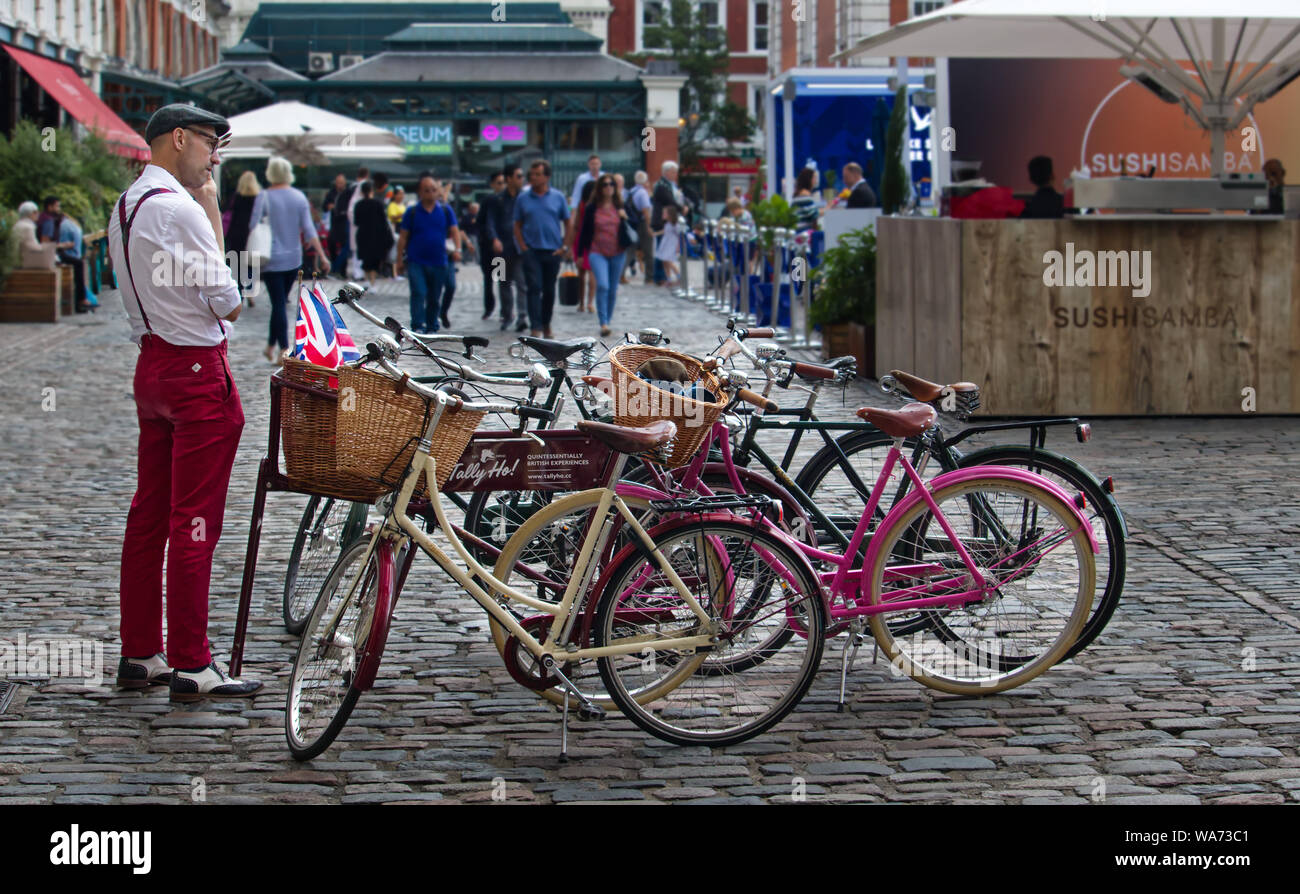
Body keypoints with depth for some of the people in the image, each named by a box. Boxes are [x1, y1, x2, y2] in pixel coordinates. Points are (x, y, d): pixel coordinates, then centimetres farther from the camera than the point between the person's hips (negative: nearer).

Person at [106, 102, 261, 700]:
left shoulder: (125, 207, 12)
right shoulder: (180, 208, -17)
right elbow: (228, 304, -13)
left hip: (152, 365, 10)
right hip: (198, 367, -10)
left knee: (149, 515, 13)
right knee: (194, 522, -5)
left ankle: (139, 655, 19)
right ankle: (192, 666, 0)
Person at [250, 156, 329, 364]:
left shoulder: (264, 197, -9)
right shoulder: (299, 197, 1)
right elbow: (309, 230, -1)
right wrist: (321, 256, 2)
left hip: (272, 260, -4)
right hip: (294, 259, 4)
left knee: (278, 303, -2)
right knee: (282, 301, 16)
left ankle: (283, 350, -8)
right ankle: (271, 345, 24)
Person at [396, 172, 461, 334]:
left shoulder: (445, 210, 5)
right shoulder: (412, 212, 1)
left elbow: (454, 231, 5)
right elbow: (403, 237, 4)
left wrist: (457, 249, -13)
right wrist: (400, 260, 1)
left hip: (439, 262, 2)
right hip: (416, 261, -2)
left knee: (435, 298, 9)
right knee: (419, 293, -16)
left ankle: (431, 328, 21)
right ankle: (418, 326, -16)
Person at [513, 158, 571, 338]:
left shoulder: (557, 197, 4)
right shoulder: (523, 198, 3)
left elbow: (568, 223, 8)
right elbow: (517, 225, 7)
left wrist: (564, 247, 0)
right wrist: (523, 247, -4)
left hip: (553, 251, 1)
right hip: (531, 251, -1)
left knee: (549, 290, 9)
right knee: (534, 288, -11)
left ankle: (546, 325, 24)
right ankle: (535, 328, -15)